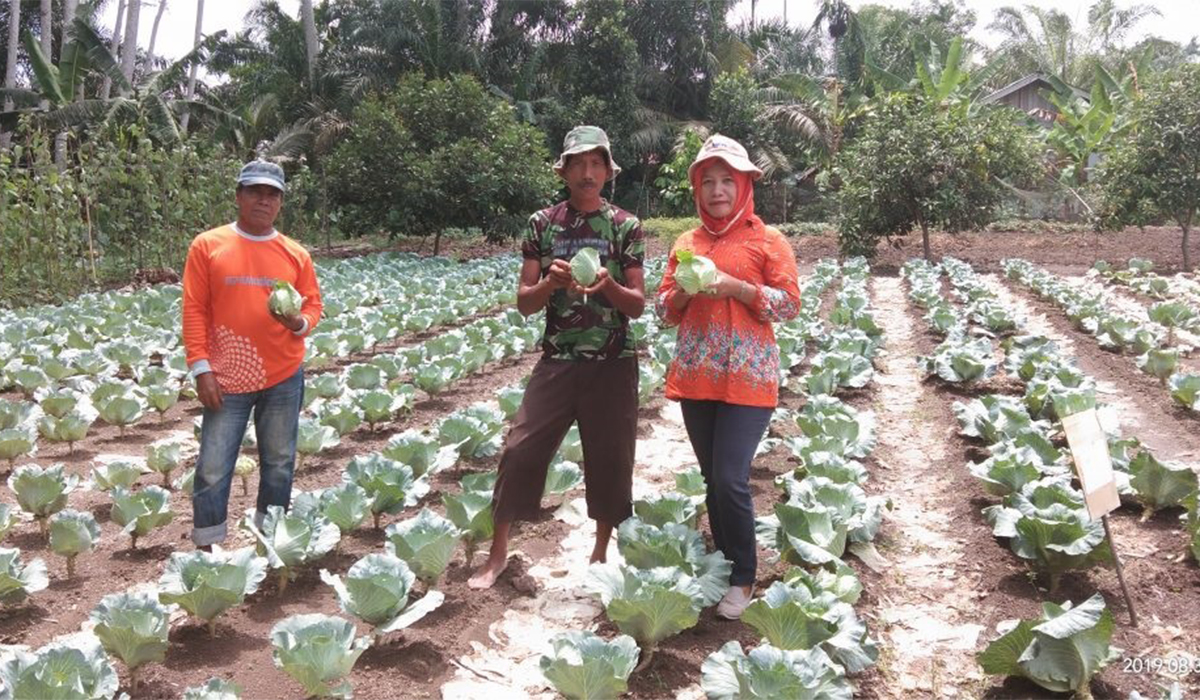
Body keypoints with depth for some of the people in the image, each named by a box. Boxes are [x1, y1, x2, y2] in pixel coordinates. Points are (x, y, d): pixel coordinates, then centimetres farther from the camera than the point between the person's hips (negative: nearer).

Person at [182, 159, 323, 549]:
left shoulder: (295, 254, 4)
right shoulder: (207, 246, -2)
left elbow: (314, 305, 9)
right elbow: (193, 310, -2)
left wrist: (299, 323, -16)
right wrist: (201, 369, -8)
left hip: (284, 376, 2)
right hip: (226, 378, -2)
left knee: (279, 463, 12)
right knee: (212, 469, 1)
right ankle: (207, 549, 17)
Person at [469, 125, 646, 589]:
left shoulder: (626, 226, -1)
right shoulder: (542, 224, 2)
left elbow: (638, 306, -3)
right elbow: (524, 303, 0)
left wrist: (607, 285, -22)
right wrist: (551, 281, -20)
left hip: (612, 363, -1)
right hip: (557, 360, 1)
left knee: (609, 459, 6)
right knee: (520, 450, -2)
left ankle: (602, 554, 26)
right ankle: (498, 553, 14)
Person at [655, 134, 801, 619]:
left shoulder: (766, 240, 0)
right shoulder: (686, 243, 12)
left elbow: (790, 305, -6)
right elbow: (663, 310, 12)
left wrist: (734, 287, -17)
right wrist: (684, 292, -10)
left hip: (747, 377, -5)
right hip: (695, 375, 5)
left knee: (730, 479, -11)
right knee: (713, 478, 12)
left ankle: (742, 578, 7)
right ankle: (721, 565, 27)